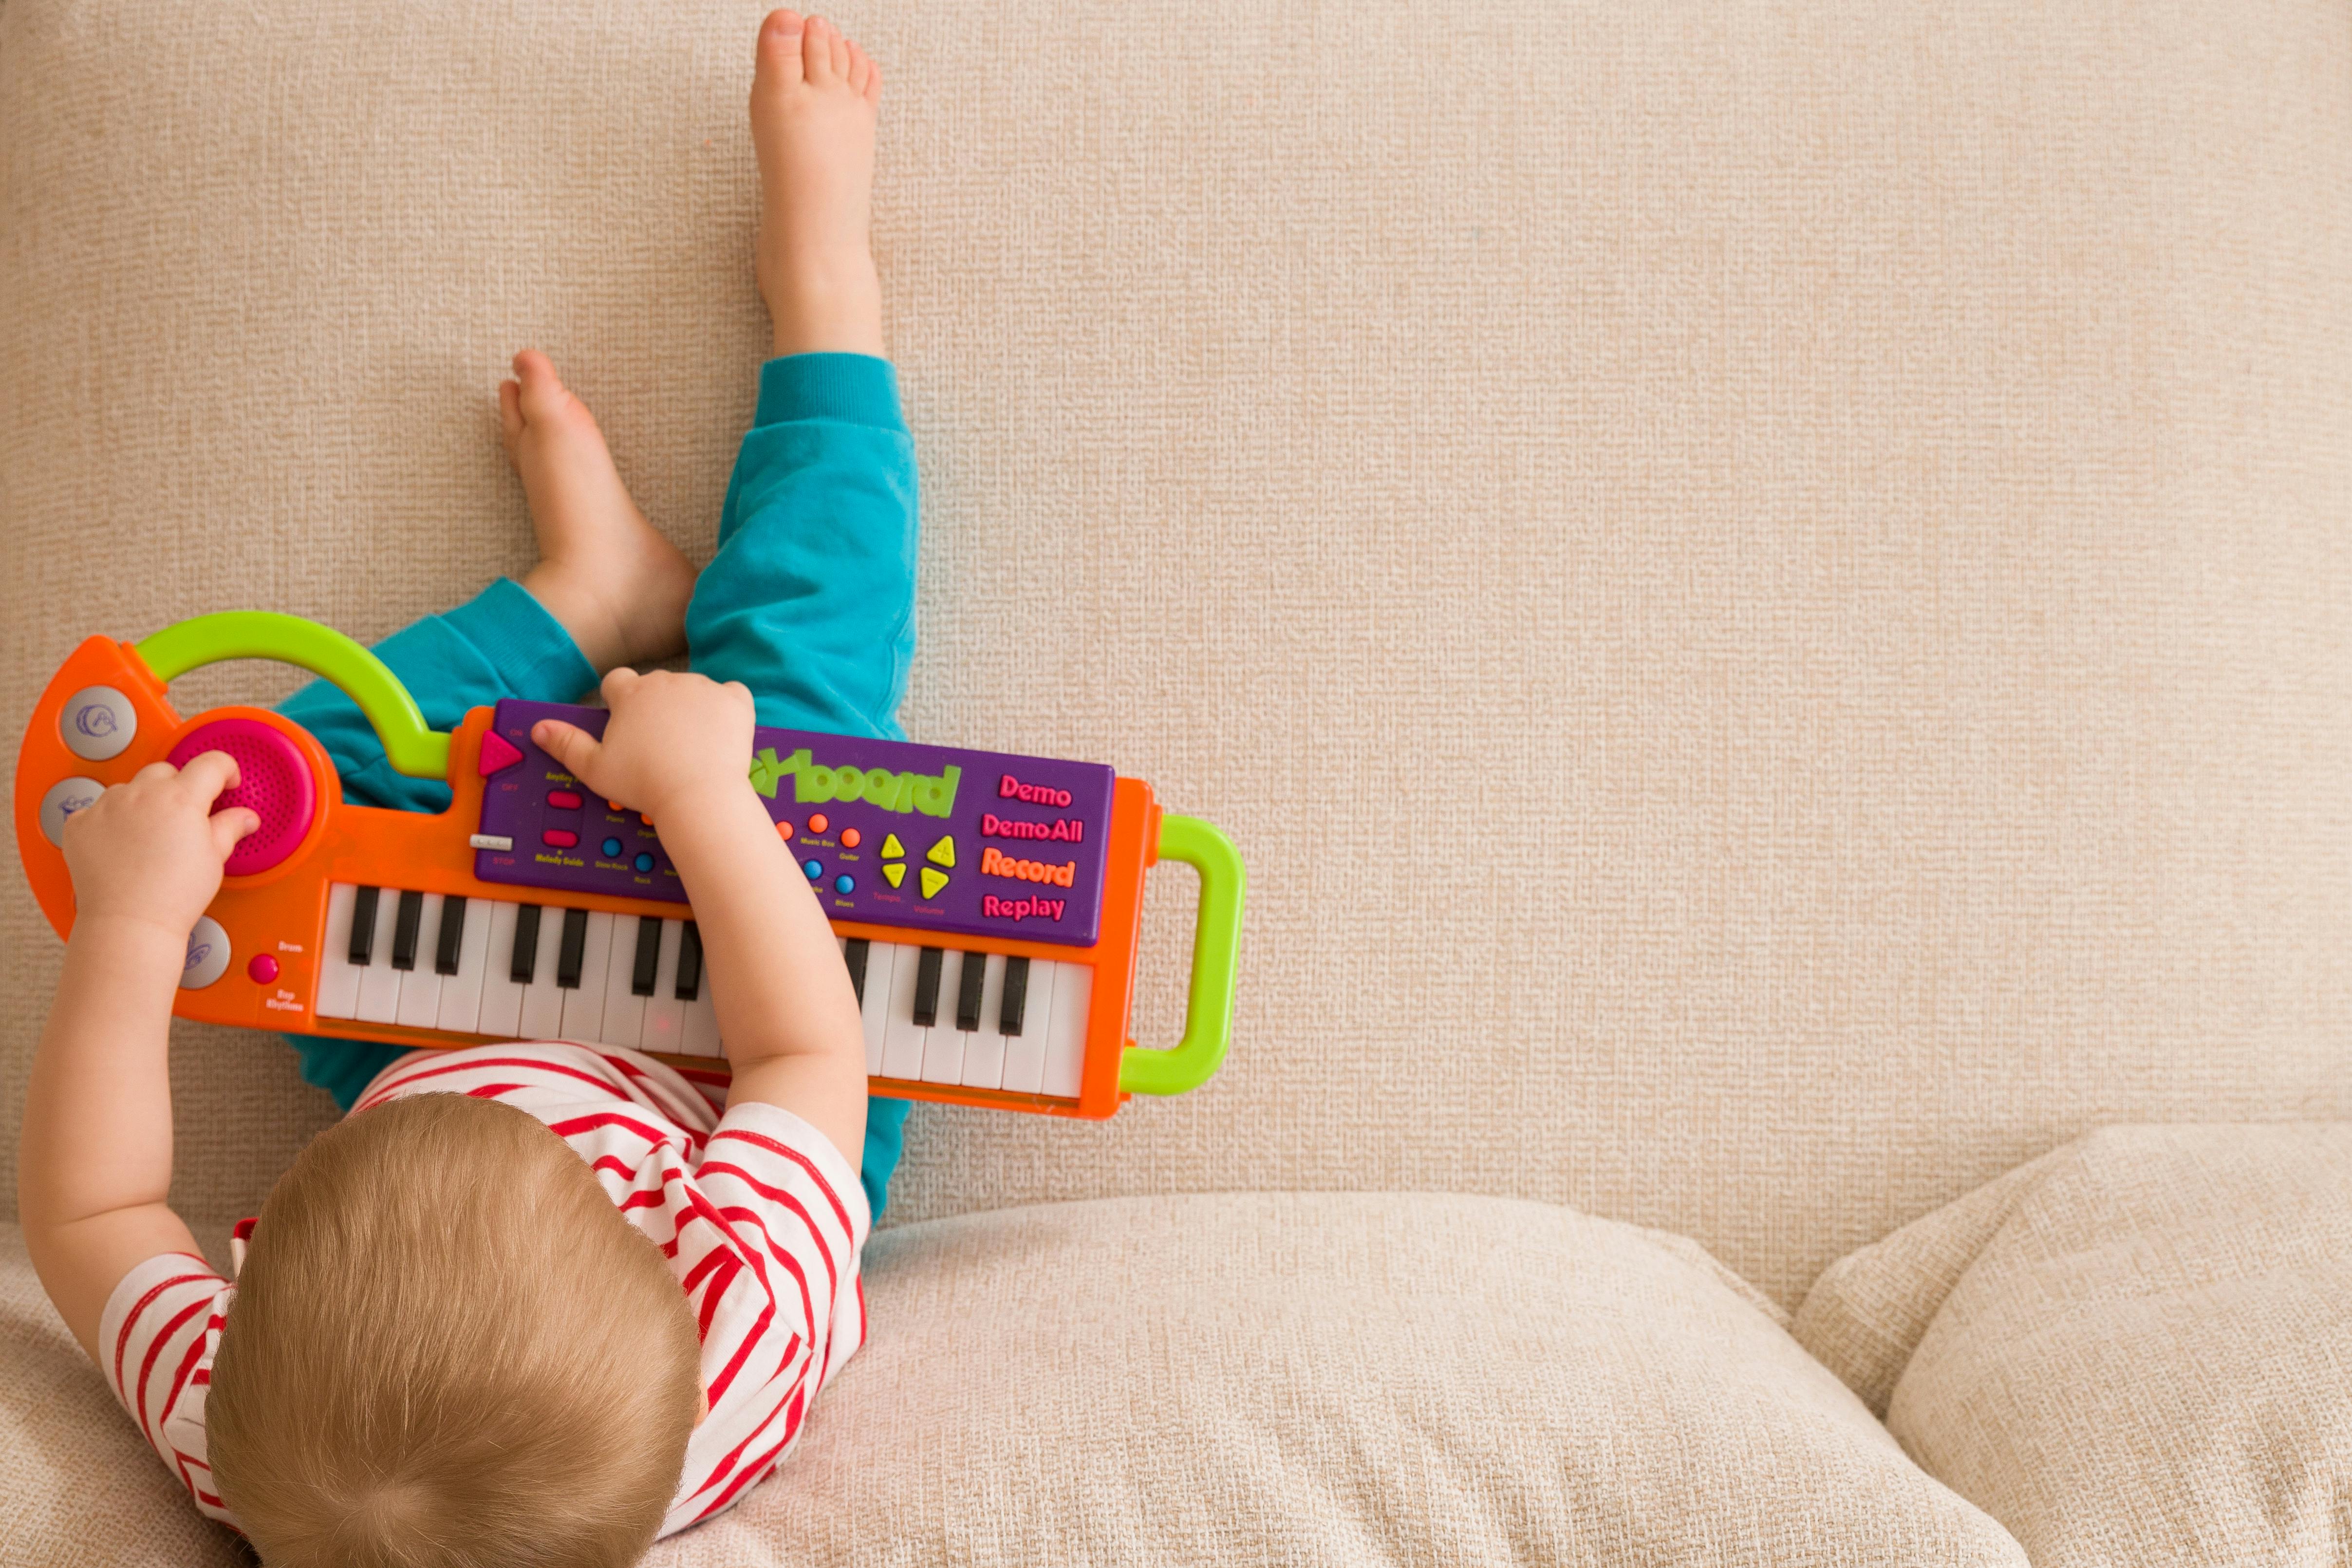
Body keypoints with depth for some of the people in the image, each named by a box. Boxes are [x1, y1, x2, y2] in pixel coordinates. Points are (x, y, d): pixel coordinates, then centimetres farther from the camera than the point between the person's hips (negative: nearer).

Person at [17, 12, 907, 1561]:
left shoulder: (243, 1436, -41)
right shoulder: (754, 1344, -46)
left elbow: (87, 1216, -20)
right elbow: (812, 1048, -29)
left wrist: (130, 929, -25)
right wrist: (699, 794, -27)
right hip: (721, 1079, -1)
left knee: (258, 788, -5)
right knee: (786, 671, -8)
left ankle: (594, 590, 15)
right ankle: (819, 277, 16)